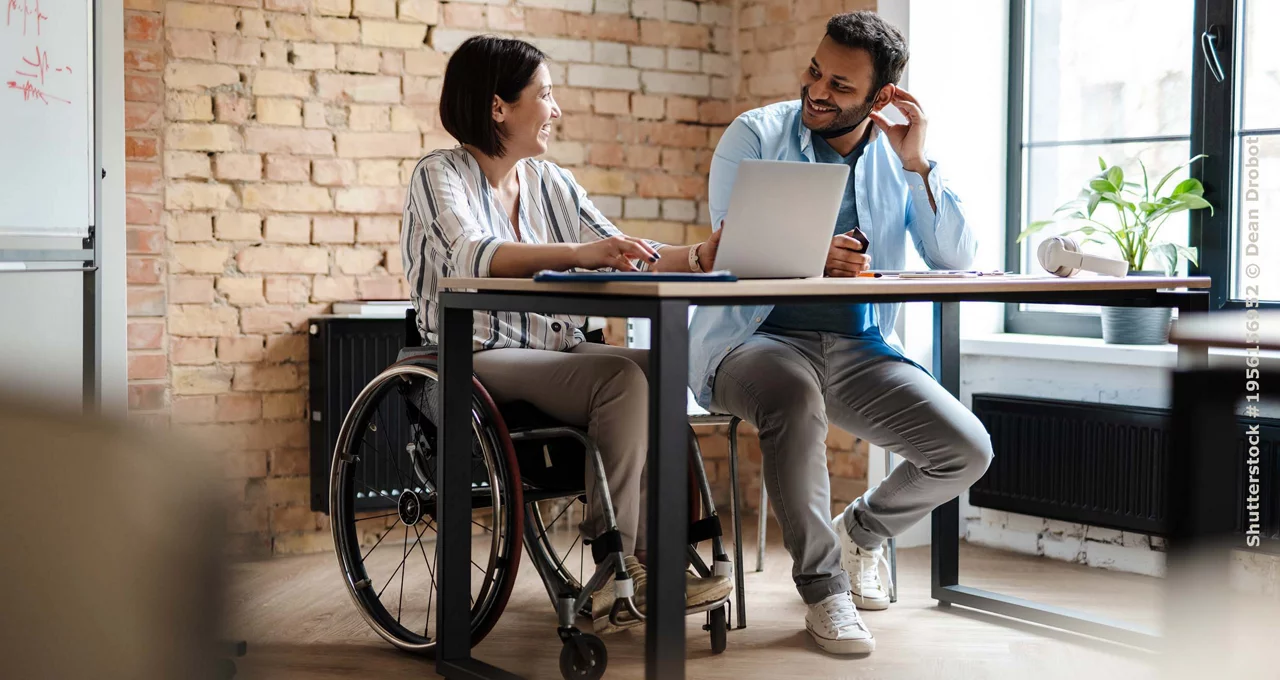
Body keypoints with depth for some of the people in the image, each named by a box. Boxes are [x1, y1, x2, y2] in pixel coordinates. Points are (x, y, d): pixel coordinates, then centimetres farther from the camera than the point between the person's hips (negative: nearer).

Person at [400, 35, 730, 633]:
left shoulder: (552, 183, 15)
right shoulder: (440, 176, -5)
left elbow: (625, 257, 10)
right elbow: (474, 257, -25)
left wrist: (699, 257, -9)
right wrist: (579, 254, -40)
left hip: (556, 350, 6)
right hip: (479, 359, -6)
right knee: (622, 377, -29)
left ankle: (634, 563, -18)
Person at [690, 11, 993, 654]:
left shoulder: (898, 155, 7)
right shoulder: (755, 135, -1)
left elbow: (955, 261, -2)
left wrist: (917, 163, -12)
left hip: (858, 348, 4)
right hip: (755, 339, -3)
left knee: (967, 450, -14)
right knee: (794, 392, -39)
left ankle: (861, 529, 19)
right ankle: (823, 588, -20)